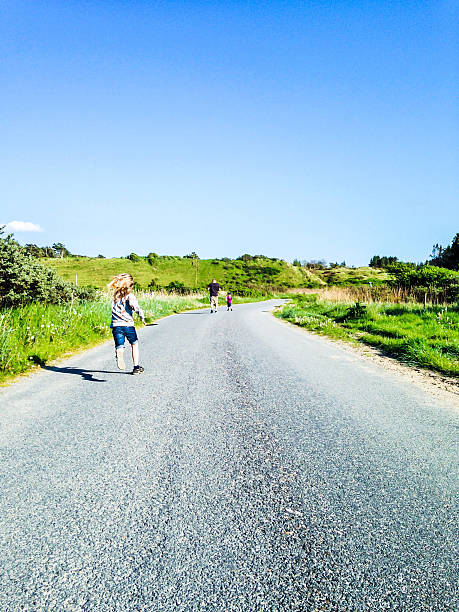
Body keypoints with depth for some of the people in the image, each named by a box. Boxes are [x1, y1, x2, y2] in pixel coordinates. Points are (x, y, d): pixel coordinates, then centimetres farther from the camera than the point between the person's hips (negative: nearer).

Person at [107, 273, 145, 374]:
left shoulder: (115, 296, 13)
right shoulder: (129, 295, -5)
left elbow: (114, 308, 18)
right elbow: (134, 305, -21)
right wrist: (142, 316, -15)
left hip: (116, 325, 3)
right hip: (128, 324, -3)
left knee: (119, 346, -1)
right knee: (134, 344, 18)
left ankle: (119, 354, -38)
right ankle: (136, 367, 21)